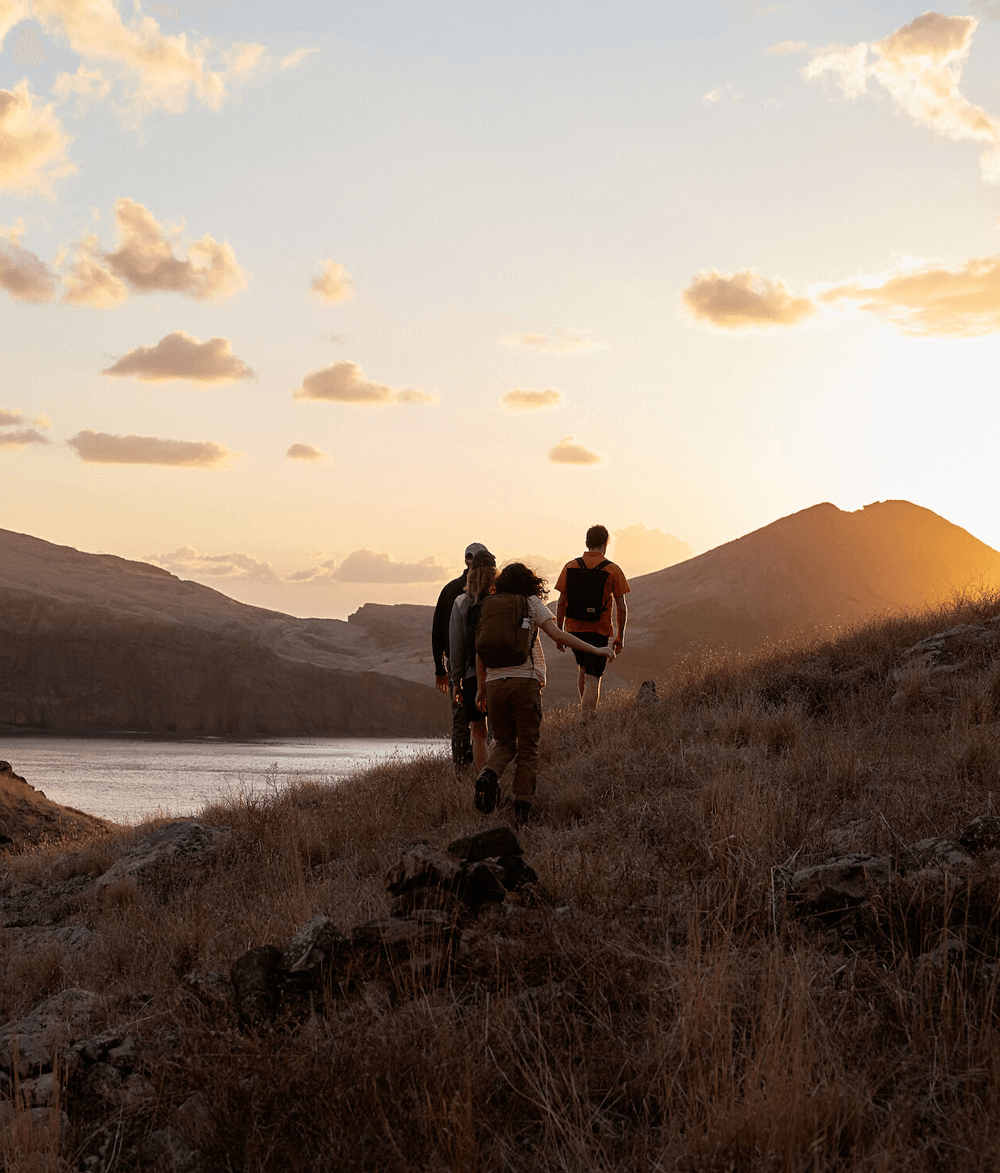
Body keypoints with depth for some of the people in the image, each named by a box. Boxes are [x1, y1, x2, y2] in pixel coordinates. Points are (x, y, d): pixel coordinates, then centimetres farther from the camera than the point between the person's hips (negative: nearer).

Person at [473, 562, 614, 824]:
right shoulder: (531, 604, 4)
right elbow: (558, 635, -9)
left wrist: (482, 687, 21)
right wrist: (595, 650, -7)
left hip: (495, 683, 3)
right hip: (525, 680, -3)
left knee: (504, 742, 16)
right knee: (527, 746, 4)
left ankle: (489, 774, -15)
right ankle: (522, 805, -4)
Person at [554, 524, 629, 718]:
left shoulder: (570, 567, 1)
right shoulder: (613, 571, -5)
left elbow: (561, 602, 2)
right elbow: (621, 607, -4)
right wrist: (620, 636, 6)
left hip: (573, 629, 3)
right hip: (599, 631, -3)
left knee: (582, 666, 26)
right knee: (592, 679, -2)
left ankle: (589, 712, 32)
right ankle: (586, 721, -10)